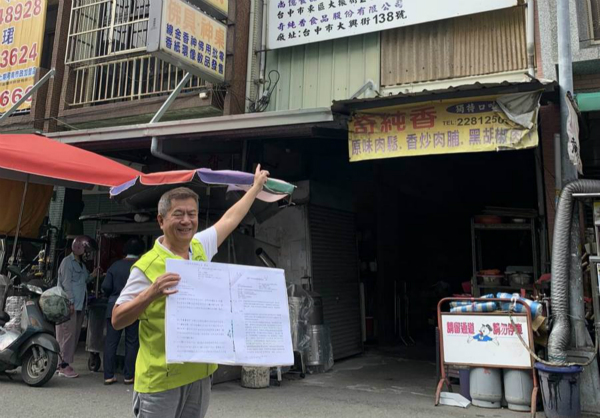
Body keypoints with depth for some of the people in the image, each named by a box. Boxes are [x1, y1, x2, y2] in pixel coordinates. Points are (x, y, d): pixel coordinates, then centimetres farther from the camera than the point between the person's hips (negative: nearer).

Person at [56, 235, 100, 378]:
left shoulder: (81, 263, 20)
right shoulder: (68, 261, -7)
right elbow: (66, 283, -14)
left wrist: (92, 275, 6)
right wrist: (70, 302, -19)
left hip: (79, 305, 9)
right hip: (70, 305, -9)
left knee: (74, 335, 8)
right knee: (67, 334, -9)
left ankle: (66, 363, 14)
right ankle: (64, 366, -6)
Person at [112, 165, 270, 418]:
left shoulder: (201, 247, 4)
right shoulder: (147, 266, -15)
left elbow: (230, 219, 19)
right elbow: (117, 320, -12)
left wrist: (257, 186, 28)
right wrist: (151, 293, -28)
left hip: (200, 372, 6)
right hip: (160, 377, -6)